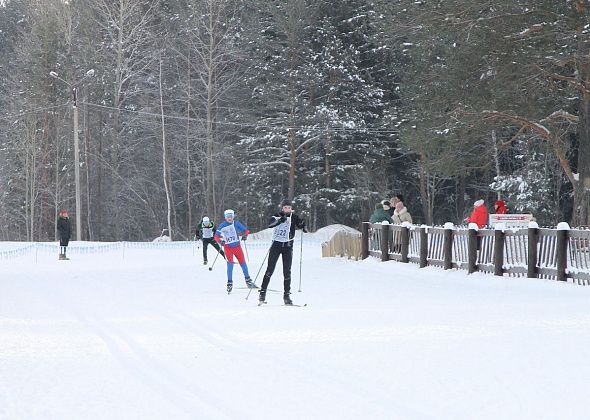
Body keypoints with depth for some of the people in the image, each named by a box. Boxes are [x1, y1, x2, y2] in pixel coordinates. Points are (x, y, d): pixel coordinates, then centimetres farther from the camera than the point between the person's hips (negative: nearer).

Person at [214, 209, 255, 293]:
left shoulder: (236, 223, -3)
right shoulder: (222, 226, -6)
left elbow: (246, 230, 2)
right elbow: (216, 236, -2)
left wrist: (245, 235, -18)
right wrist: (220, 240, -22)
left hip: (237, 246, 2)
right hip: (228, 248, -2)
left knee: (242, 262, 6)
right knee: (230, 263, -12)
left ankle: (248, 280, 21)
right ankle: (230, 283, -3)